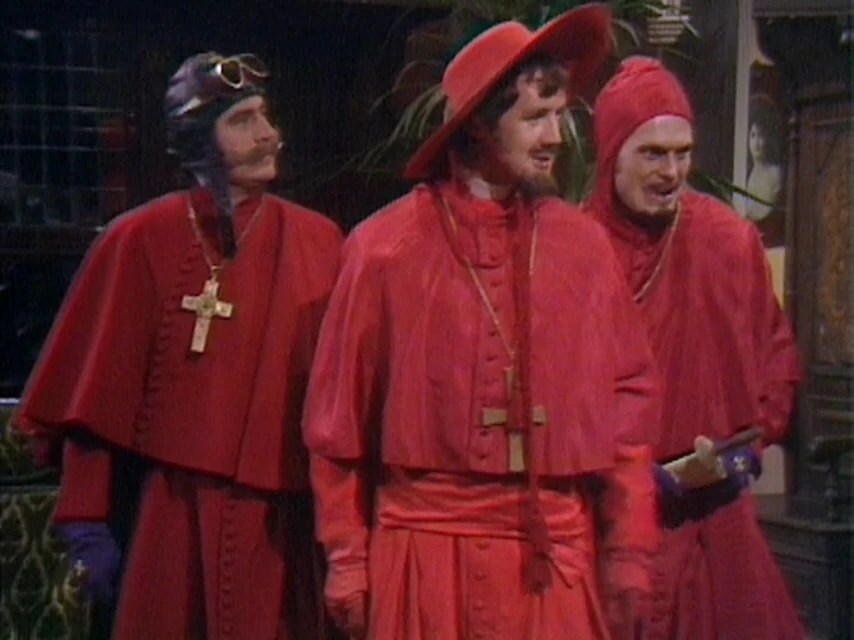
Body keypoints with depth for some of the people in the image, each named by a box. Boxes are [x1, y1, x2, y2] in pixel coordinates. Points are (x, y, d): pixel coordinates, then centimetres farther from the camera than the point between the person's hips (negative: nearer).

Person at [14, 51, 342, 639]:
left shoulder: (316, 243, 4)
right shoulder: (144, 241, -3)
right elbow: (102, 392, -4)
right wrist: (89, 521, -6)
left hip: (283, 516, 2)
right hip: (177, 512, -2)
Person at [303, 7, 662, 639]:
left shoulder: (584, 244, 5)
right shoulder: (385, 248, -2)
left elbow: (627, 398, 7)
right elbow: (339, 417, 2)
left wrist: (629, 550, 4)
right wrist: (347, 560, 2)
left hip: (557, 556, 2)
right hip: (428, 550, -2)